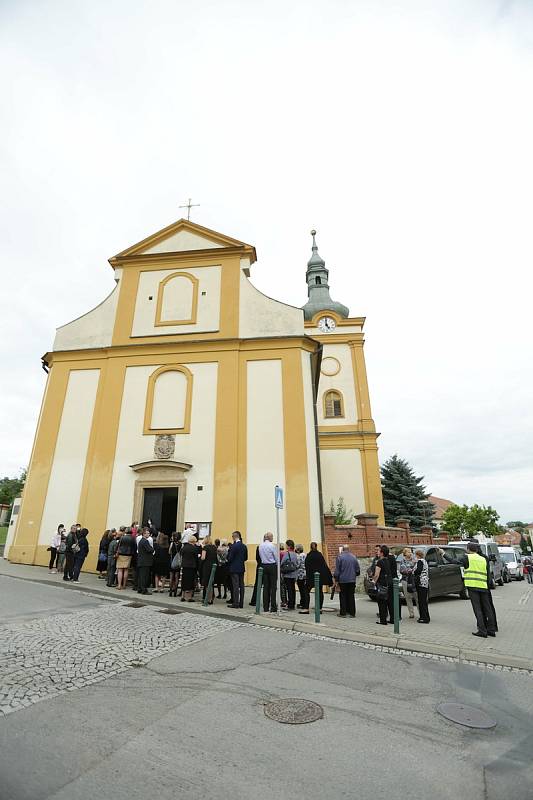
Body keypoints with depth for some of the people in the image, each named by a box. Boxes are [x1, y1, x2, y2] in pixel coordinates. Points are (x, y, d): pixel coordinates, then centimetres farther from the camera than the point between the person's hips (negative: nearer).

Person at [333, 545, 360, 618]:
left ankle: (343, 613, 7)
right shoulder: (353, 557, 3)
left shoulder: (340, 557, -8)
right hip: (352, 580, 4)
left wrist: (336, 580, -1)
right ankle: (352, 613, 13)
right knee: (351, 596, 10)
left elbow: (337, 570, -8)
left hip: (343, 580, -3)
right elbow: (358, 569, 10)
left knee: (343, 596, 4)